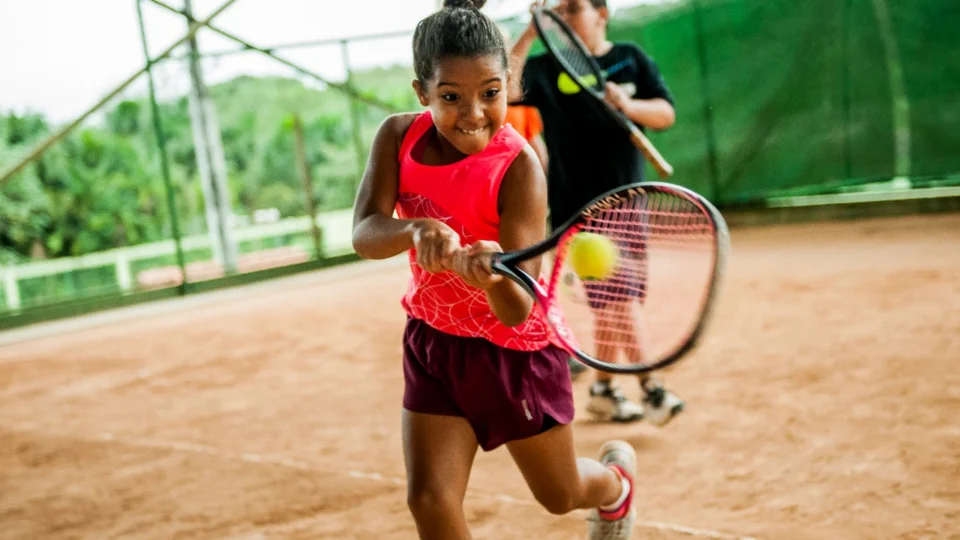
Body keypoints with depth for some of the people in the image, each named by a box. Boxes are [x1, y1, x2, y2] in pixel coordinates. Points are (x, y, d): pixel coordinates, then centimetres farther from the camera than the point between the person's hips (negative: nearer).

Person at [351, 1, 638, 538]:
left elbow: (517, 312, -32)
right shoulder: (398, 137, -13)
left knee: (560, 495, 16)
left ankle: (617, 475, 53)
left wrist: (492, 275, -55)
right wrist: (417, 229, -48)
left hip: (514, 351, -3)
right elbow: (365, 234, -26)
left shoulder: (518, 167, -27)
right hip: (433, 342, 4)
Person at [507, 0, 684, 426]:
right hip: (578, 206, -4)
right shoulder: (546, 68, -2)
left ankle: (603, 388, 25)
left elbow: (666, 113, -3)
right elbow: (505, 88, -20)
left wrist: (628, 105, -22)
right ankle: (650, 388, -2)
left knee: (615, 301, 11)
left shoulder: (630, 59, 5)